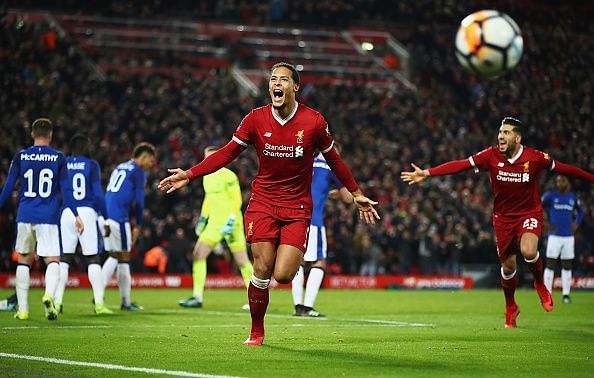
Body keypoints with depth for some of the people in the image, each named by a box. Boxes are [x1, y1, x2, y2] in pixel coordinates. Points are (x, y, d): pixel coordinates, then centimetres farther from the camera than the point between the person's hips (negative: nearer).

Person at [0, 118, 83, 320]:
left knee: (24, 260, 14)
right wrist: (76, 215, 3)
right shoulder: (58, 158, 1)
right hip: (48, 218, -2)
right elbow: (65, 190, -1)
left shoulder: (20, 156, 3)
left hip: (24, 216, 2)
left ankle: (22, 309, 11)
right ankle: (49, 295, -29)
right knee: (53, 261, 0)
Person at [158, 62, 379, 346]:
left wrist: (356, 194, 14)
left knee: (283, 275, -14)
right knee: (262, 270, -8)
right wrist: (189, 175, -3)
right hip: (263, 202, 1)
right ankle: (256, 333, 11)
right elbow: (227, 154, 5)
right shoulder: (256, 119, -3)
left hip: (297, 207, -1)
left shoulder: (314, 122, -6)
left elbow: (333, 159, 9)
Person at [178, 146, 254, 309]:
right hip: (214, 222, 7)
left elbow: (237, 200, -14)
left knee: (242, 261, -2)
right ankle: (197, 297, -1)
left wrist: (231, 221, -22)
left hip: (230, 223, -7)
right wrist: (203, 218, 23)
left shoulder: (228, 176, -11)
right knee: (198, 254, -4)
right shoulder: (207, 177, 12)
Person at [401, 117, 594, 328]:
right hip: (503, 216, 2)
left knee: (528, 251, -29)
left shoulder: (535, 158, -15)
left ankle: (540, 284, 4)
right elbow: (460, 165, -17)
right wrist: (426, 173, -25)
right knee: (508, 266, 7)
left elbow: (562, 169, -1)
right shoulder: (491, 156, -12)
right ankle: (510, 308, 33)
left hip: (529, 213, -2)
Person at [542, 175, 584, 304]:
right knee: (550, 265, -4)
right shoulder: (550, 196, -2)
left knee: (567, 266, 6)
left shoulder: (573, 198, 9)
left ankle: (566, 294, 12)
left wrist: (576, 223, 7)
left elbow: (580, 211, 25)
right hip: (554, 236, -3)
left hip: (569, 237, 3)